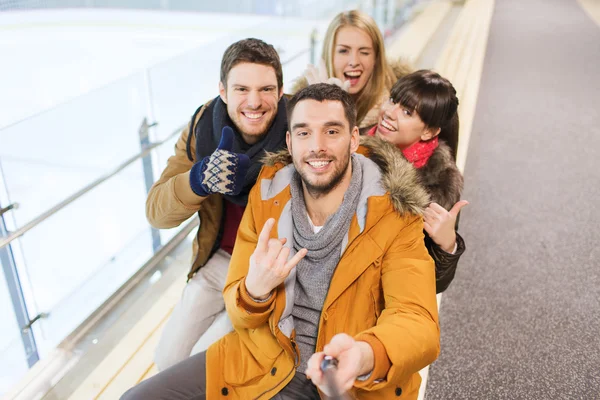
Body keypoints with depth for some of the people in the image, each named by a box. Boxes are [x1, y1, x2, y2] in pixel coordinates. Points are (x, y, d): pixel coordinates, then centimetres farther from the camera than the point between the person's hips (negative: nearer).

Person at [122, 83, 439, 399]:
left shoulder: (395, 215, -15)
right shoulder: (265, 197, -6)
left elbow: (418, 322, -22)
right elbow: (238, 311, -2)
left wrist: (366, 357, -43)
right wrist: (255, 290, -25)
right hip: (265, 361, 1)